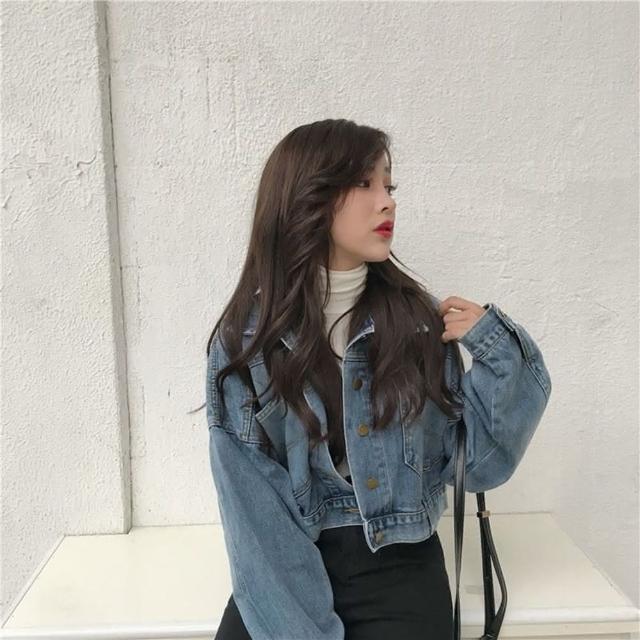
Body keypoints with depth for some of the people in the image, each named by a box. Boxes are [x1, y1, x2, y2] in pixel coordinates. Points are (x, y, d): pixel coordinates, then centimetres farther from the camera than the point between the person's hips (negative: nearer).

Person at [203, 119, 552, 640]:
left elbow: (480, 464, -2)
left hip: (399, 567, 1)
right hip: (288, 568, 0)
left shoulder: (420, 318, -2)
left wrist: (498, 352, -13)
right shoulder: (245, 338, -5)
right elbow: (254, 507, -9)